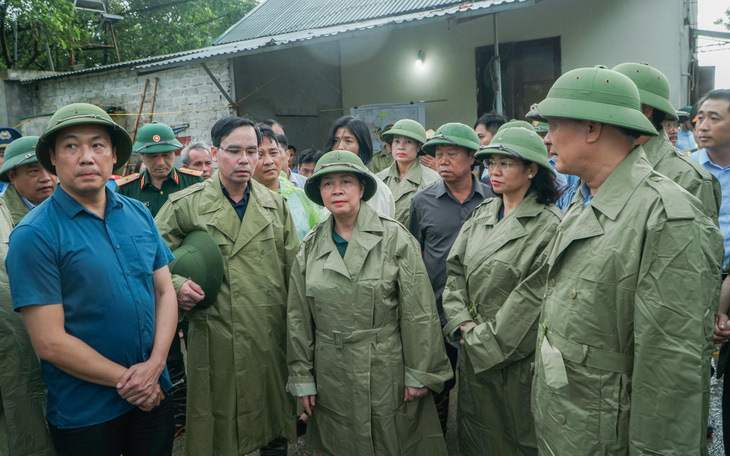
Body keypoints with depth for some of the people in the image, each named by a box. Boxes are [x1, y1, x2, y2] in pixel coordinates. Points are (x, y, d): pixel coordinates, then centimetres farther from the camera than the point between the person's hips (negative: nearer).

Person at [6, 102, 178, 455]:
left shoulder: (138, 214, 2)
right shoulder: (34, 235, -14)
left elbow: (165, 291, 2)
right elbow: (49, 342, -16)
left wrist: (155, 364, -11)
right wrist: (126, 379, -13)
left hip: (154, 393, 5)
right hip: (85, 415, -4)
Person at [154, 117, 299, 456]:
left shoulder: (275, 205, 9)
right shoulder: (186, 205, -2)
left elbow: (294, 270, 10)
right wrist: (175, 286, -17)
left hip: (272, 339, 3)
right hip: (217, 342, -3)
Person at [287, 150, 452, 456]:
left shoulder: (394, 238, -7)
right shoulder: (310, 247, 3)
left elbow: (419, 312, -6)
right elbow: (298, 318, 6)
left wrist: (418, 374, -7)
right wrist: (302, 378, 5)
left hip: (387, 371, -2)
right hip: (331, 379, 3)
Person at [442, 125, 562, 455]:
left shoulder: (550, 226, -13)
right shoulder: (481, 215, 7)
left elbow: (533, 296, -17)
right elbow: (455, 271, 7)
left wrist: (489, 340, -13)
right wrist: (465, 323, -5)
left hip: (518, 359, -6)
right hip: (473, 351, 6)